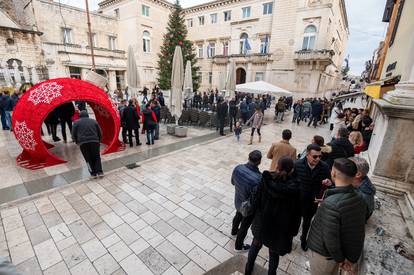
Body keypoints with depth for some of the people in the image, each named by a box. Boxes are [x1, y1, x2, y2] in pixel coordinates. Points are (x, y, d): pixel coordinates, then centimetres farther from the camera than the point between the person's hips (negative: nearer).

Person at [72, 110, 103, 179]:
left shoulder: (76, 123, 11)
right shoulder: (94, 121, 16)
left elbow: (73, 135, 8)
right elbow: (100, 132, 14)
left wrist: (77, 142, 22)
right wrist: (98, 141, 24)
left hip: (83, 143, -1)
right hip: (94, 141, 1)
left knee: (88, 159, 9)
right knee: (97, 157, 11)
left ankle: (93, 173, 8)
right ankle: (100, 172, 3)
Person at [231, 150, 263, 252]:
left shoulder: (238, 168, -21)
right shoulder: (258, 179, -40)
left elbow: (233, 182, -3)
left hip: (238, 201, 6)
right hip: (249, 207, -5)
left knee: (238, 216, 35)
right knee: (244, 227, 21)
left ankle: (234, 231, 64)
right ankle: (238, 246, 47)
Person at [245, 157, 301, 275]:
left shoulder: (266, 180, -19)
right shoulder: (293, 188, -24)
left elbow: (256, 201, -10)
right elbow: (295, 212, -12)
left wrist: (256, 216, 6)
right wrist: (293, 230, 3)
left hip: (262, 221, 2)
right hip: (280, 227, -2)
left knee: (255, 245, 27)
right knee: (274, 253, 23)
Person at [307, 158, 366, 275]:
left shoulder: (331, 204, -35)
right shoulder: (359, 199, -10)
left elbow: (330, 238, -29)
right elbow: (360, 232, 0)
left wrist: (339, 259, -11)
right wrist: (352, 258, 8)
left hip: (324, 253, -6)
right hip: (345, 251, 6)